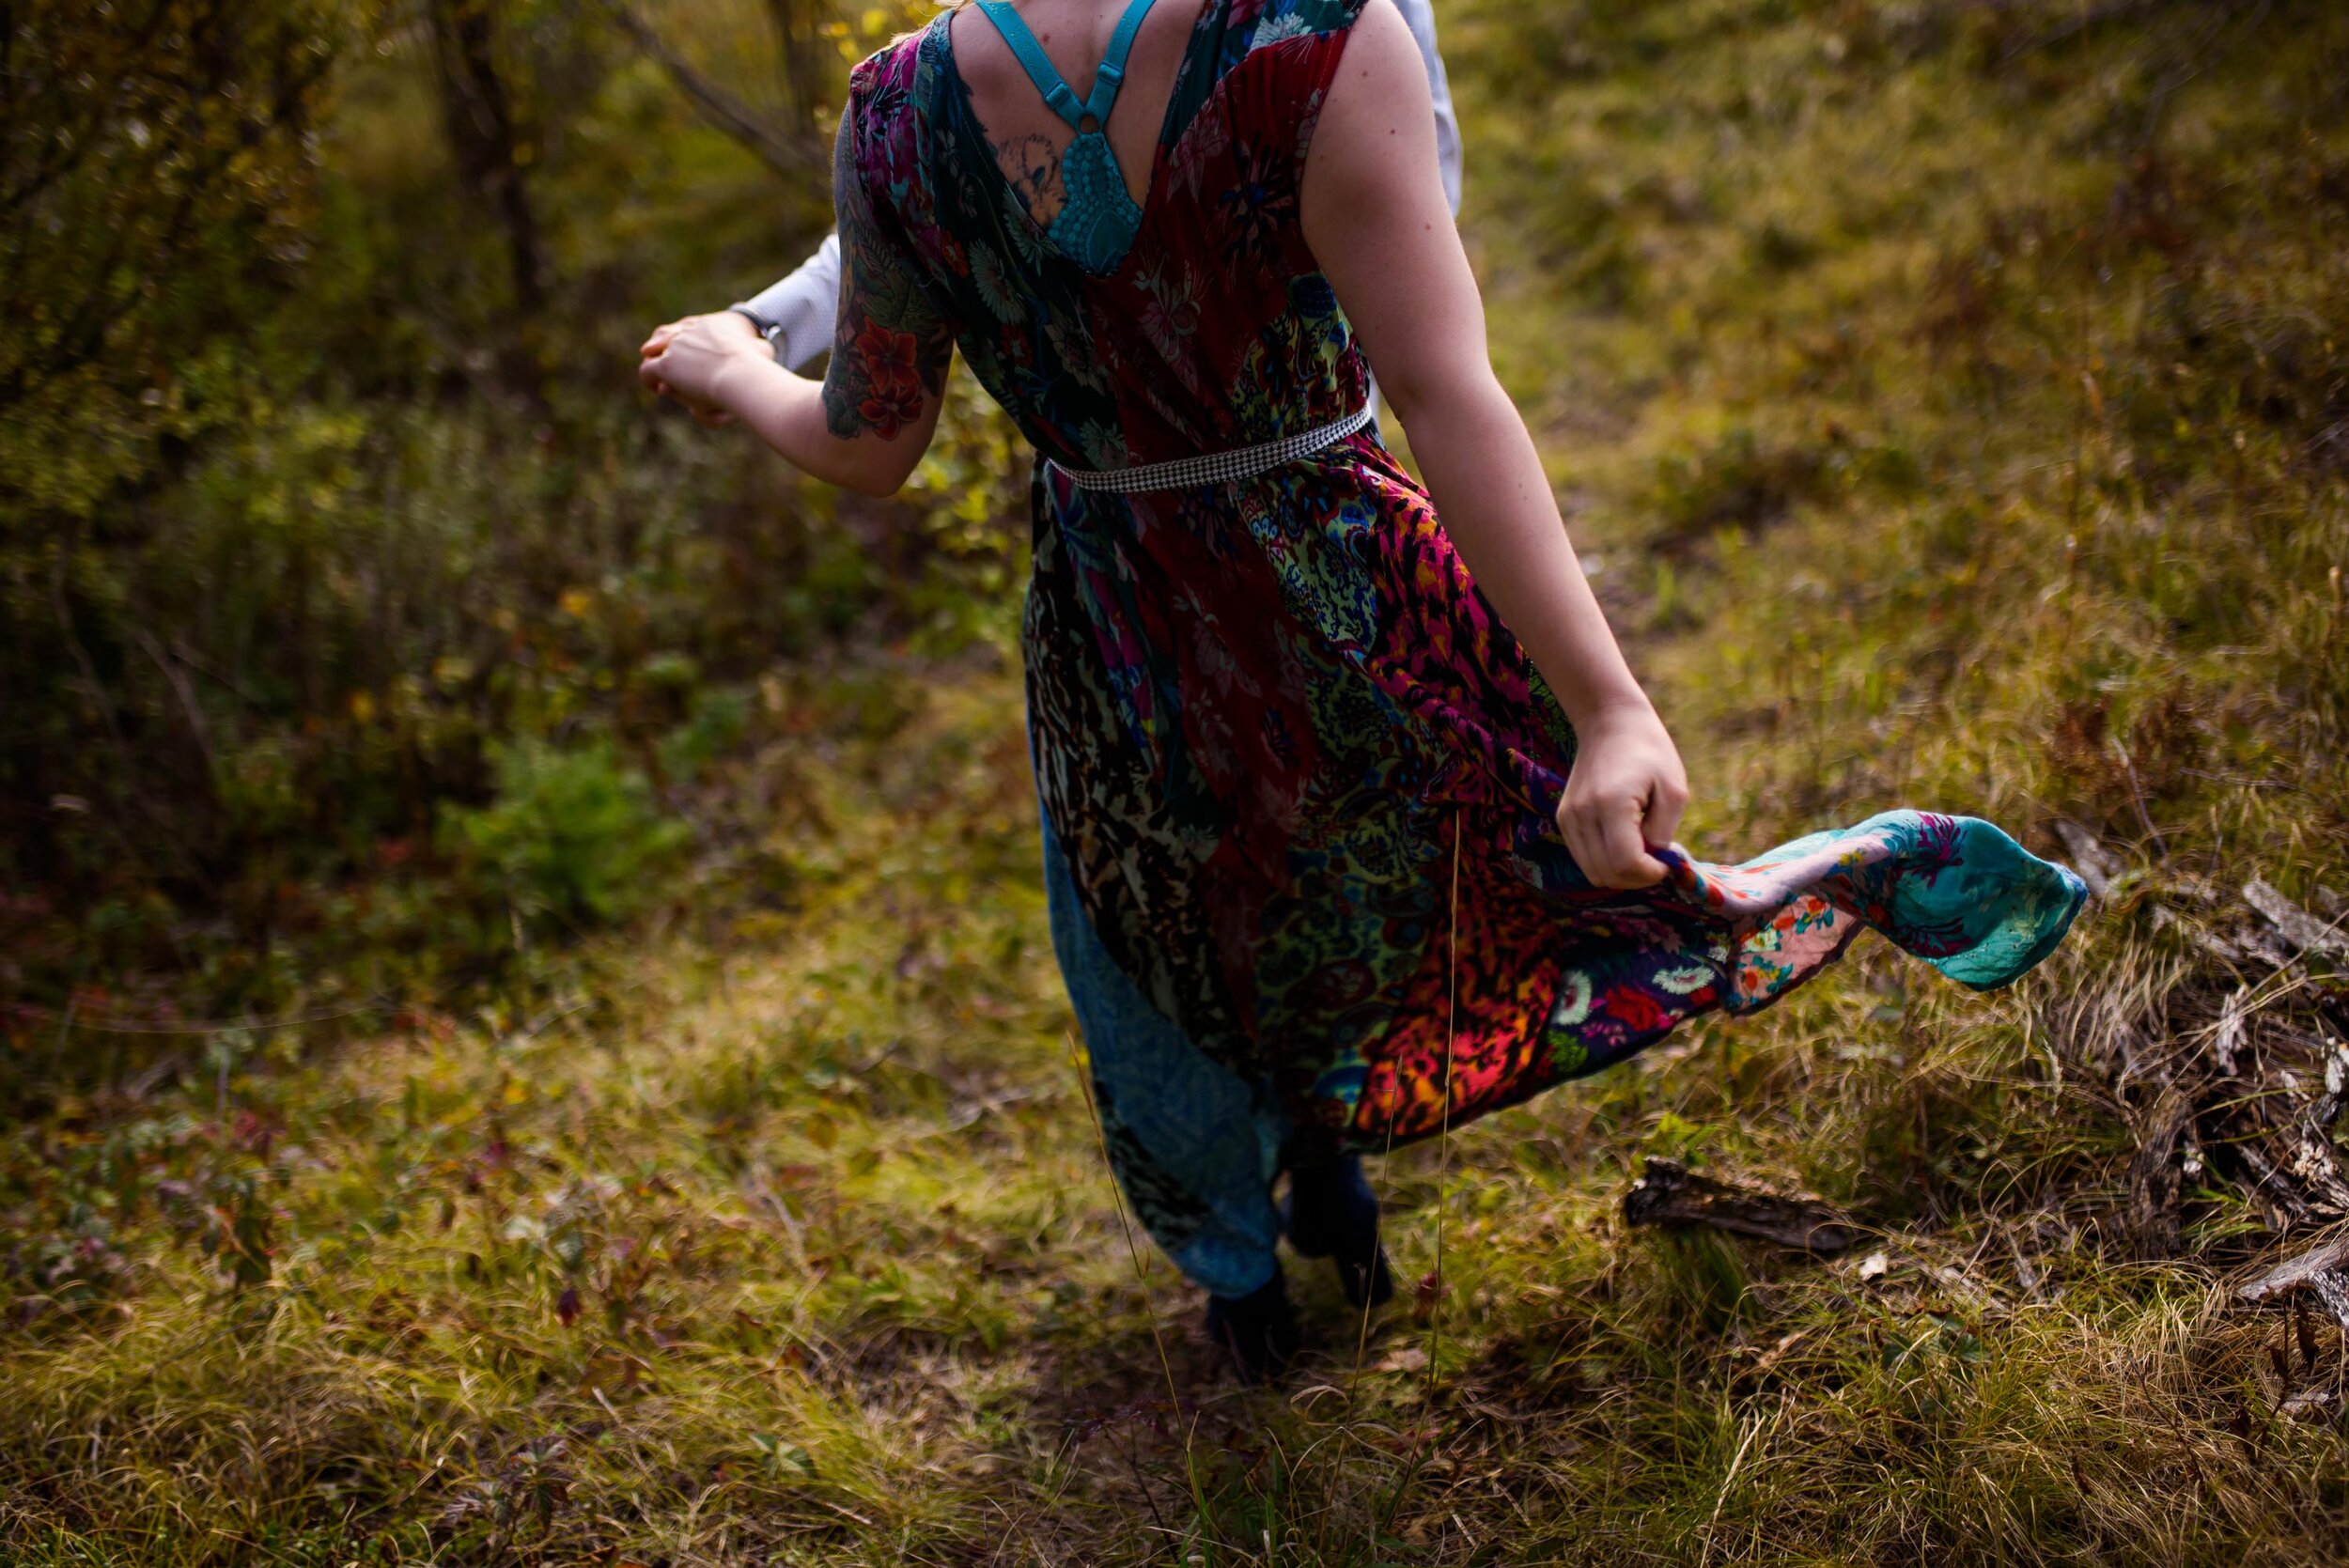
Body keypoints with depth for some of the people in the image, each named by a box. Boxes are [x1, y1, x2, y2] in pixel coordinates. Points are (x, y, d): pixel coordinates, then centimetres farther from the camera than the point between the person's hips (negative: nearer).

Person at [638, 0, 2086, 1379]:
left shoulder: (902, 117, -16)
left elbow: (865, 446, -3)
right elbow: (1450, 404, -32)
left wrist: (732, 373, 20)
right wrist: (1613, 706, -31)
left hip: (1120, 654, 3)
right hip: (1345, 604, -2)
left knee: (1167, 972, 30)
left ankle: (1241, 1284, 53)